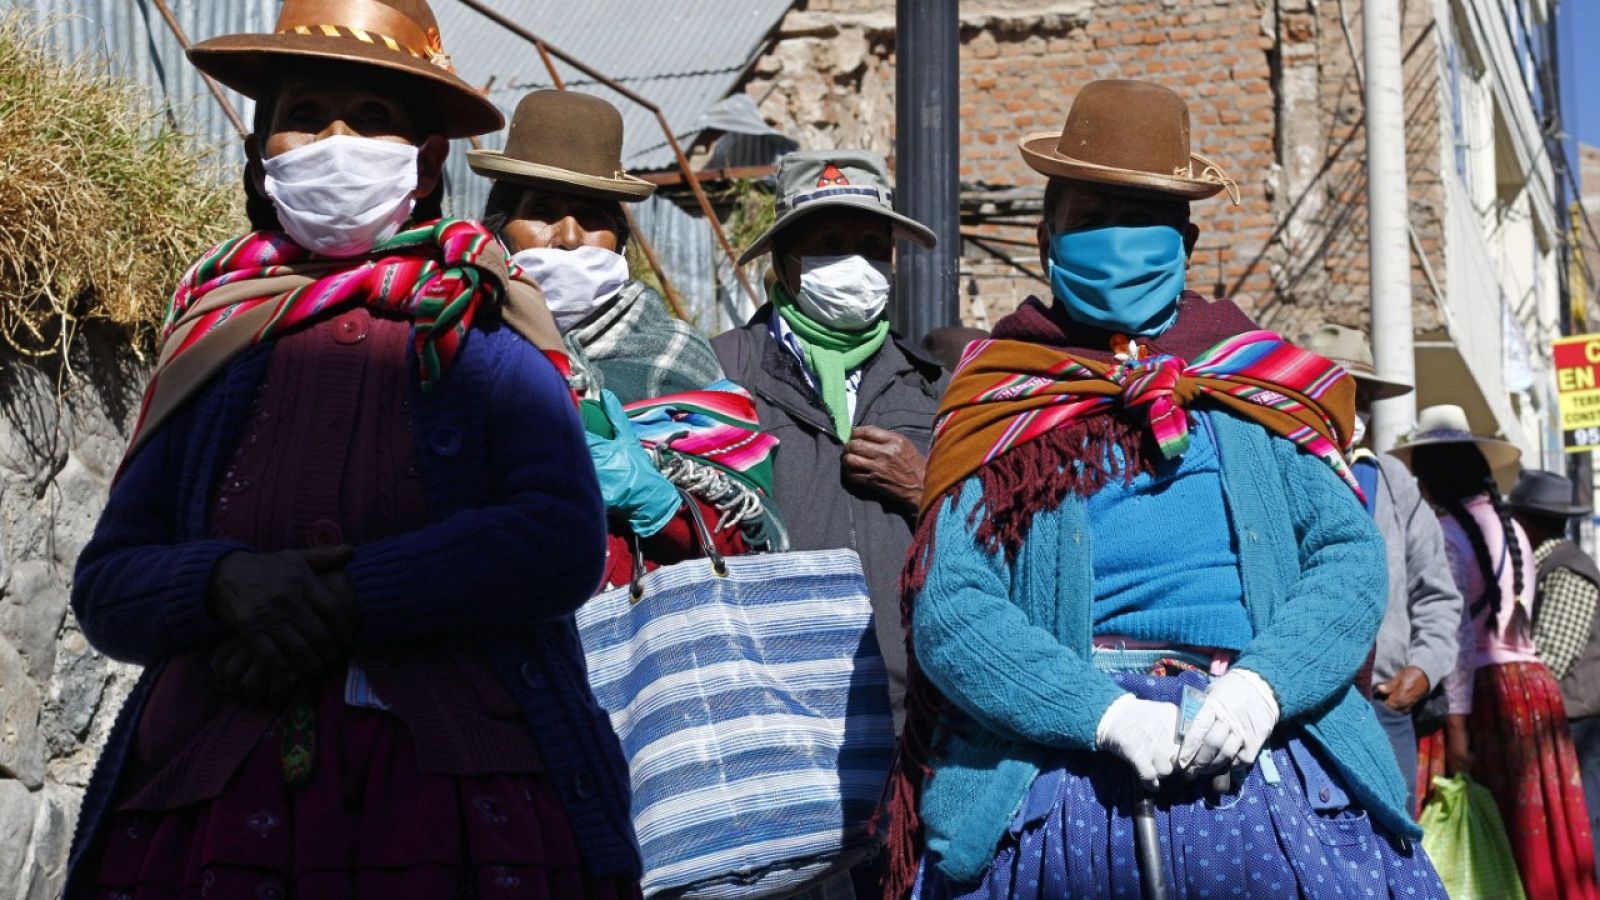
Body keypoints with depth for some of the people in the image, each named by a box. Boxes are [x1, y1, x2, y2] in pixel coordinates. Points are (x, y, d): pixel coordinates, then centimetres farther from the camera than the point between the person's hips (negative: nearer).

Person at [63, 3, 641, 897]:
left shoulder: (479, 338, 7)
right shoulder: (215, 351, 14)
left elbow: (565, 541, -9)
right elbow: (105, 586, 10)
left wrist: (343, 601, -14)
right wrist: (225, 581, -11)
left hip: (460, 791, -2)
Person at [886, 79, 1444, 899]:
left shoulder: (1258, 387, 17)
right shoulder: (1002, 414, 11)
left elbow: (1351, 554, 7)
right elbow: (950, 613, -1)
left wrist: (1262, 683, -11)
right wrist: (1111, 718, -14)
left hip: (1255, 751, 2)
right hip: (1060, 760, -1)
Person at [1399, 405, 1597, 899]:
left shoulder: (1447, 532, -8)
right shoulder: (1510, 526, 16)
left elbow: (1459, 632, -14)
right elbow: (1509, 616, 14)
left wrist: (1456, 721, -15)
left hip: (1486, 691, -8)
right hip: (1533, 681, 8)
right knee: (1541, 835, 7)